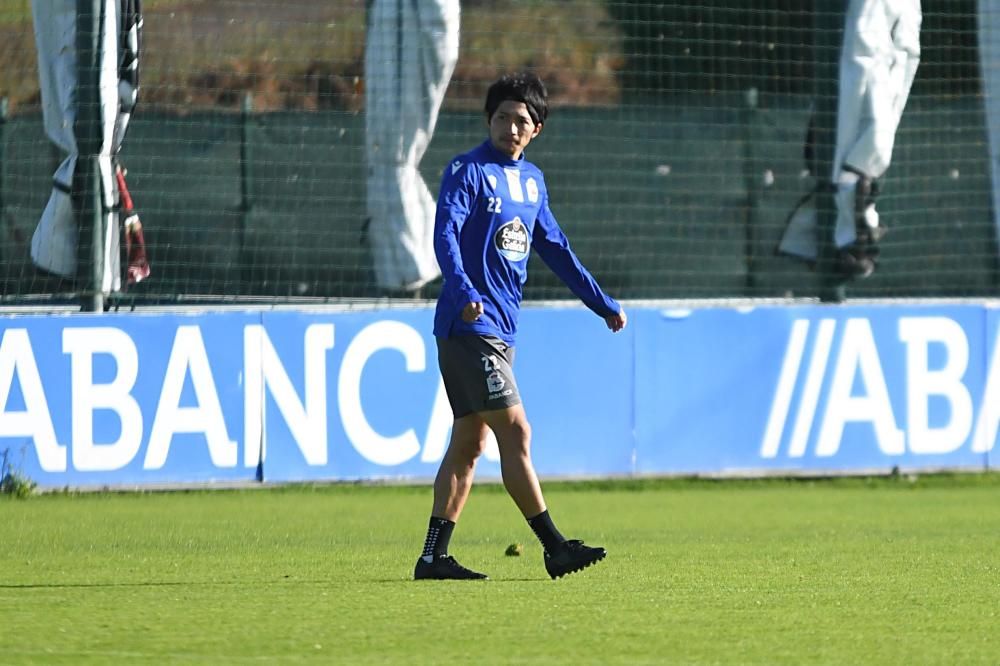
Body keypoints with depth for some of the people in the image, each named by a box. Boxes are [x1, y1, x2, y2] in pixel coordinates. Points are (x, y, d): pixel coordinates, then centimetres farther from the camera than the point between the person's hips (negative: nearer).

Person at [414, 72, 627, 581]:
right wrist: (463, 292, -37)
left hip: (499, 329, 8)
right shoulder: (466, 171, -7)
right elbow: (446, 235, -20)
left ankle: (434, 557, 10)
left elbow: (555, 250, 26)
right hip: (470, 325, -8)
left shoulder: (532, 181, 16)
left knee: (468, 443, 8)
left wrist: (603, 304, 27)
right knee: (515, 431, -10)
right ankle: (555, 548, -10)